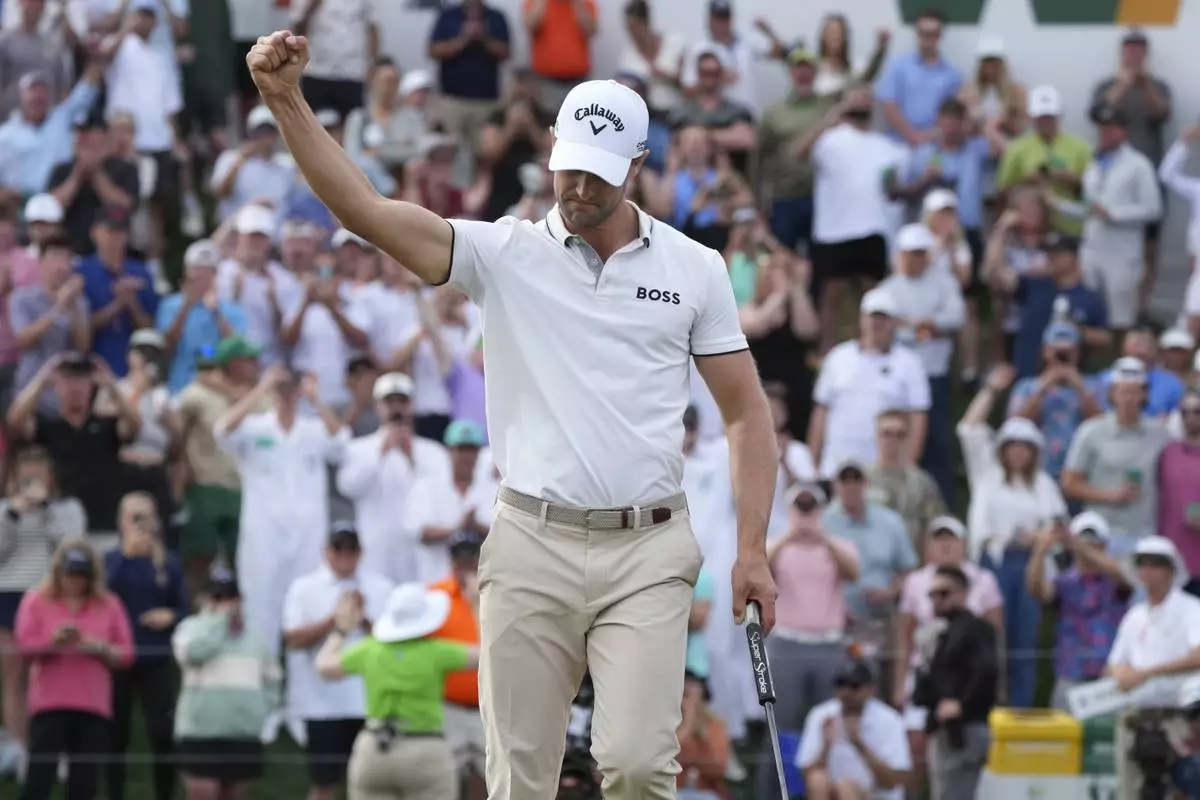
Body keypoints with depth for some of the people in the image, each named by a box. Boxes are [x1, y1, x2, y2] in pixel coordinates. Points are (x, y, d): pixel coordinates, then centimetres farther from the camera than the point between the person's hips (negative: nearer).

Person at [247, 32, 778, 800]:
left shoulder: (696, 269, 5)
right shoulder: (504, 254, 2)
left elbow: (747, 410, 9)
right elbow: (366, 208, -9)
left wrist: (753, 548, -1)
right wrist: (288, 101, -21)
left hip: (647, 551, 0)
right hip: (533, 545, 0)